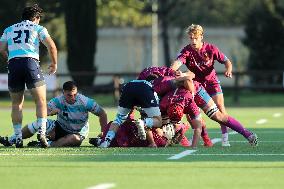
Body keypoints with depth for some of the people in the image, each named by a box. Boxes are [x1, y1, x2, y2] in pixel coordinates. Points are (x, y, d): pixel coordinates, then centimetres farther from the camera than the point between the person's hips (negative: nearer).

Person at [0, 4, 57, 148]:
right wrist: (54, 63, 17)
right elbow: (51, 46, 4)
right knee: (41, 101, 2)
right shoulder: (38, 28, 14)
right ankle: (41, 132, -14)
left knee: (16, 104, 11)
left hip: (13, 64, 3)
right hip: (31, 62, -3)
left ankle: (18, 137, 6)